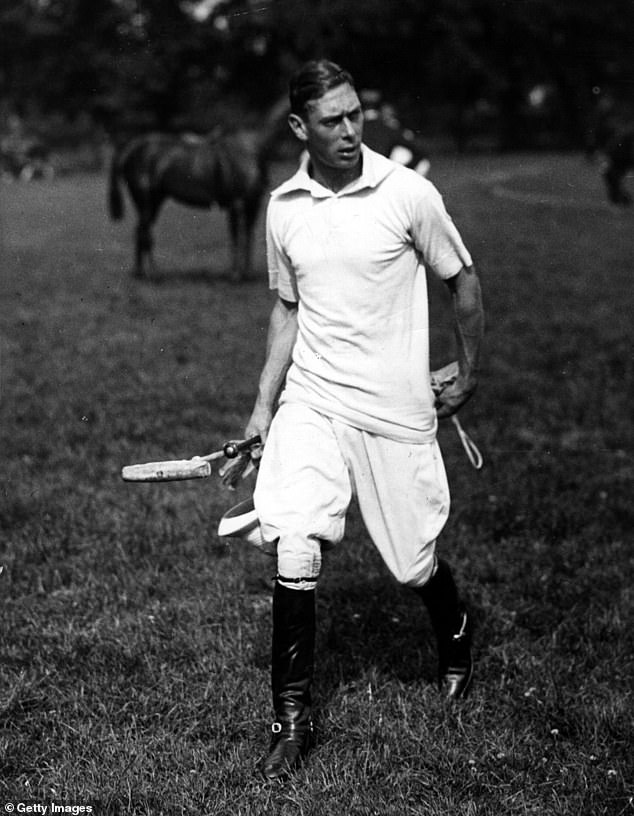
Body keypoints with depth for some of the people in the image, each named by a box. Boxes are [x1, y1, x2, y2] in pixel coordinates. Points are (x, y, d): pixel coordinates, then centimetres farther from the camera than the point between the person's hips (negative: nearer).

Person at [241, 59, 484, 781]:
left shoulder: (409, 194, -9)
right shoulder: (283, 208, 2)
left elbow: (462, 280, 4)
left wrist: (468, 375, 9)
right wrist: (263, 405, 9)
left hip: (397, 411, -2)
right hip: (310, 404, 2)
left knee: (415, 563, 7)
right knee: (294, 553, -13)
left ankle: (456, 640, 43)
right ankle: (292, 719, 1)